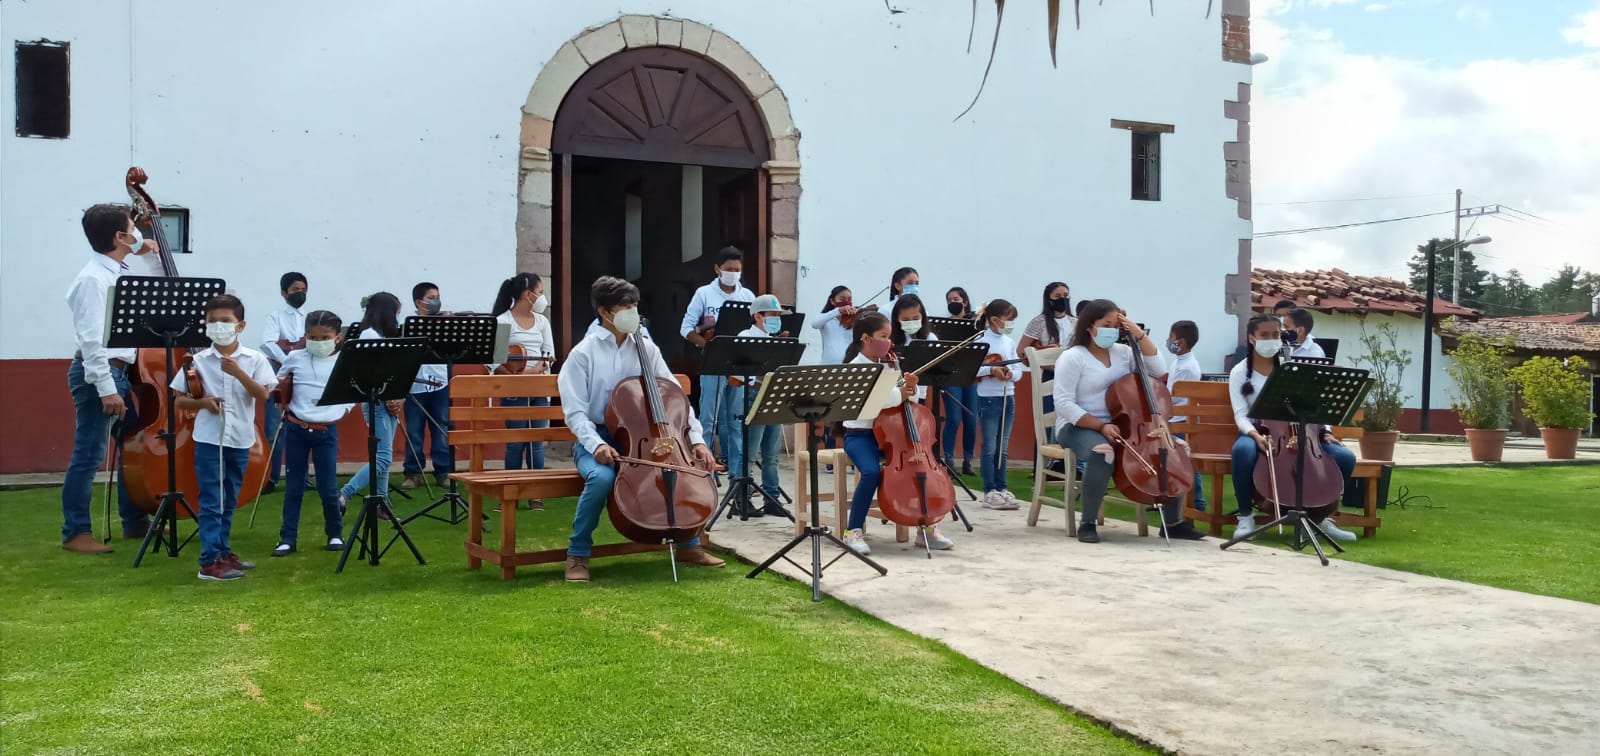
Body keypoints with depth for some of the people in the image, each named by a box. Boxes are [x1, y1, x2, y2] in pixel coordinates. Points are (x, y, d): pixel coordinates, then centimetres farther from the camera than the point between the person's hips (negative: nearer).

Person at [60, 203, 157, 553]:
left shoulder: (117, 272, 11)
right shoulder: (93, 278, -17)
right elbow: (91, 339, -23)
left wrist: (143, 249, 14)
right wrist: (106, 388, -26)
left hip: (119, 371, 10)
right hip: (97, 375, -10)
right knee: (89, 456, -5)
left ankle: (135, 522, 25)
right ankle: (76, 533, 4)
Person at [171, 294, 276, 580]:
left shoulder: (254, 359, -1)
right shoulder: (198, 361, -1)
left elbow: (263, 395, -11)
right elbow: (180, 401, 3)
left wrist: (239, 373, -22)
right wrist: (203, 402, -16)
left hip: (240, 439, 2)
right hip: (209, 438, -2)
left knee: (229, 501, 14)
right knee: (210, 501, -3)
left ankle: (223, 551, 26)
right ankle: (210, 561, -3)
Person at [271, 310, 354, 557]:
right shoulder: (295, 358, 2)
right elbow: (278, 383, 16)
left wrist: (345, 408, -2)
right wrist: (281, 398, -1)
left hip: (326, 431, -1)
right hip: (295, 428, 2)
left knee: (328, 488, 2)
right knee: (293, 486, 7)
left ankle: (335, 534, 21)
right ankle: (288, 537, 14)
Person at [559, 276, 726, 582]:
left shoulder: (647, 349, 5)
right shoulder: (583, 353, -6)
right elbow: (576, 412, -10)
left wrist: (695, 438, -10)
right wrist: (596, 444, -28)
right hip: (597, 439, -4)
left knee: (697, 462, -13)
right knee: (601, 477, -37)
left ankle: (689, 545, 7)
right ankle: (578, 554, -13)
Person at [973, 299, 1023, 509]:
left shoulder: (1009, 342, 9)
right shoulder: (981, 341, -8)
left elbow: (1019, 371, 9)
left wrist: (1011, 374, -12)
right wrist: (991, 370, -26)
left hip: (1008, 397, 6)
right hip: (988, 398, -6)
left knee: (1002, 448, 11)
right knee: (990, 447, -2)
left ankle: (1001, 488, 17)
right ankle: (990, 492, 2)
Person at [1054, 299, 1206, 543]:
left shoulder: (1123, 352, 11)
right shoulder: (1072, 358, -7)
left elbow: (1159, 370, 3)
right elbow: (1064, 405, -14)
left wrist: (1140, 336, -2)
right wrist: (1101, 426, -24)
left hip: (1120, 426, 6)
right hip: (1079, 427, -6)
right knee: (1103, 452, -41)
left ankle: (1173, 522, 3)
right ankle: (1087, 523, -23)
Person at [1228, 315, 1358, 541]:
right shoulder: (1239, 373, 1)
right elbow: (1241, 414, -9)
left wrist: (1325, 430, -12)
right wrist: (1255, 435, -28)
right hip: (1257, 432, -3)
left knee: (1345, 457, -16)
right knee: (1243, 450, -41)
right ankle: (1246, 516, -21)